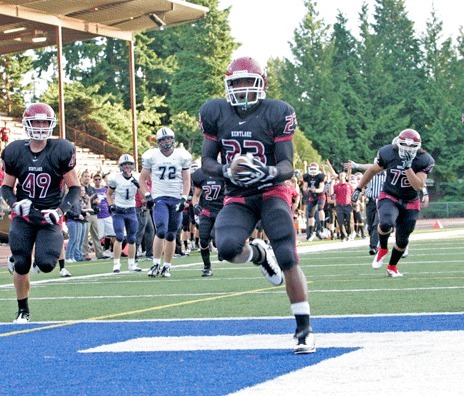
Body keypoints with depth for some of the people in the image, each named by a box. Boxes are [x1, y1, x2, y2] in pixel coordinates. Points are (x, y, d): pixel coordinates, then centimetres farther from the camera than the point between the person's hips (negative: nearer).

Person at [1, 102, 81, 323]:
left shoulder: (61, 151, -7)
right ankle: (23, 310, 14)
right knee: (21, 266, -7)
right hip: (23, 218, 2)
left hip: (49, 218, -2)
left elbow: (74, 187, 0)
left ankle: (57, 246, 18)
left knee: (46, 264, -20)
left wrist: (60, 211, -14)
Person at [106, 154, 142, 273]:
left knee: (132, 239, 7)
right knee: (120, 237, -14)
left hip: (131, 211, 3)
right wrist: (111, 205, -7)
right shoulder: (115, 178, -5)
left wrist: (138, 185, -16)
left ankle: (131, 264, 17)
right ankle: (116, 264, -10)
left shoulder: (137, 179, 3)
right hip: (118, 211, -3)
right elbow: (109, 194, 8)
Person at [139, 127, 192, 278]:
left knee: (171, 236, 4)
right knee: (161, 231, -18)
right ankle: (156, 264, -10)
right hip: (159, 198, -2)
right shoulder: (151, 156, 1)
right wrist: (147, 196, -4)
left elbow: (186, 180, 7)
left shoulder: (183, 156, 4)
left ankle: (167, 267, 12)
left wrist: (184, 198, -5)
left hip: (176, 199, 2)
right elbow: (142, 179, 9)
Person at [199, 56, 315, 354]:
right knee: (227, 248, -27)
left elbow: (287, 167, -9)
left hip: (272, 192, -2)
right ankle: (259, 254, 12)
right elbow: (207, 160, 4)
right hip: (238, 197, 2)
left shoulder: (277, 113, -10)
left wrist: (269, 172, -33)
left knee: (288, 260, -16)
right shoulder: (216, 113, -1)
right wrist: (227, 171, -19)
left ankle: (304, 329, -5)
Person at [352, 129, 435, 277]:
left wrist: (408, 166, -33)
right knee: (386, 224, -32)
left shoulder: (424, 160, -15)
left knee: (402, 239, 7)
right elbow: (373, 170, 4)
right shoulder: (388, 153, -14)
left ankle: (392, 267, 35)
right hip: (389, 198, -1)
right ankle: (382, 249, 0)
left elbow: (418, 186, -24)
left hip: (410, 203, 1)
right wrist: (359, 188, 11)